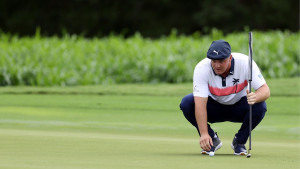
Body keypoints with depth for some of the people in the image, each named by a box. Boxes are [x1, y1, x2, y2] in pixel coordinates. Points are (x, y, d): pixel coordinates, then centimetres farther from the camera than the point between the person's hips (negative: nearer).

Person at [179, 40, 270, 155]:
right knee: (186, 103, -27)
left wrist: (255, 97, -53)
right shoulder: (202, 68, -27)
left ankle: (239, 142, -5)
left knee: (260, 106, -31)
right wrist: (204, 133, -41)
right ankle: (213, 139, -4)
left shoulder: (245, 63, -26)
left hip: (239, 109, 0)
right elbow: (200, 103, -33)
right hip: (214, 108, 0)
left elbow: (265, 90, -28)